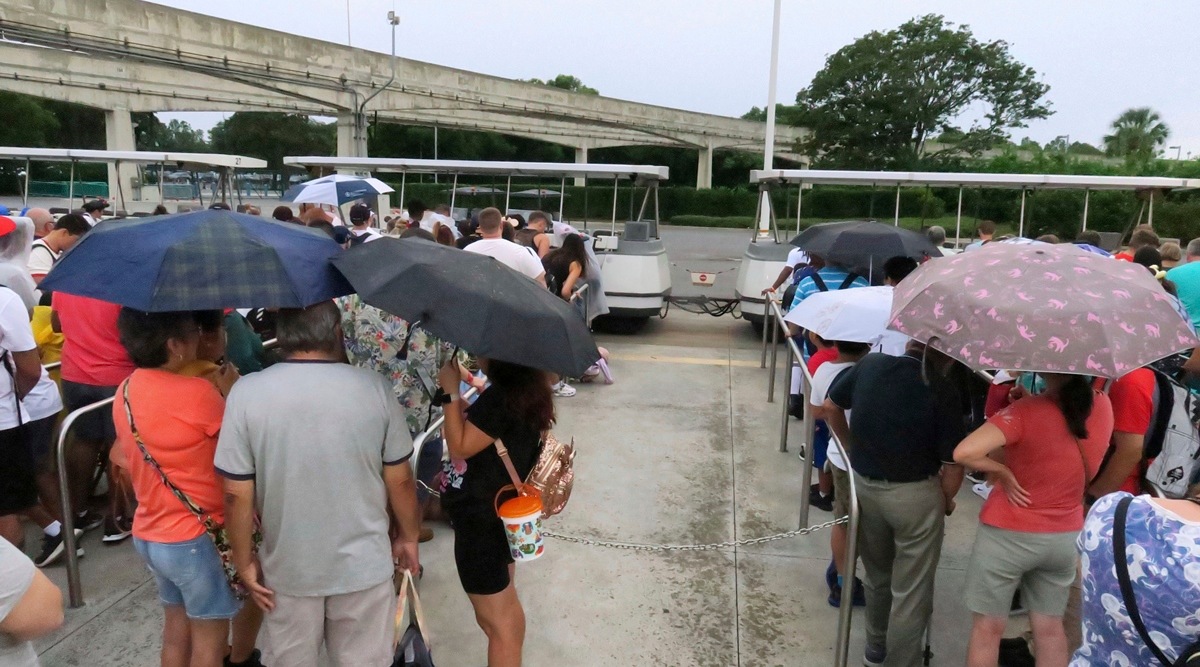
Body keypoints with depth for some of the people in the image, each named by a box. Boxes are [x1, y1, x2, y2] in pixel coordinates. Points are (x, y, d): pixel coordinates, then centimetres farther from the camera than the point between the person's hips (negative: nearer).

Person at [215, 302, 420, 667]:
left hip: (287, 569, 1)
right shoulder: (375, 388, -13)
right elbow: (400, 480, -6)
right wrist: (408, 536, 11)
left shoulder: (246, 393, -14)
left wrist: (244, 561, 5)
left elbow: (237, 494, -10)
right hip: (364, 564, 0)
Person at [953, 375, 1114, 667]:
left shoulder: (1026, 411, -23)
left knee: (988, 627, 10)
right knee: (1050, 627, 20)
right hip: (1066, 536, 5)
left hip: (1009, 534, -5)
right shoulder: (1102, 406, -6)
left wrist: (1003, 471, -16)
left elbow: (964, 452, -34)